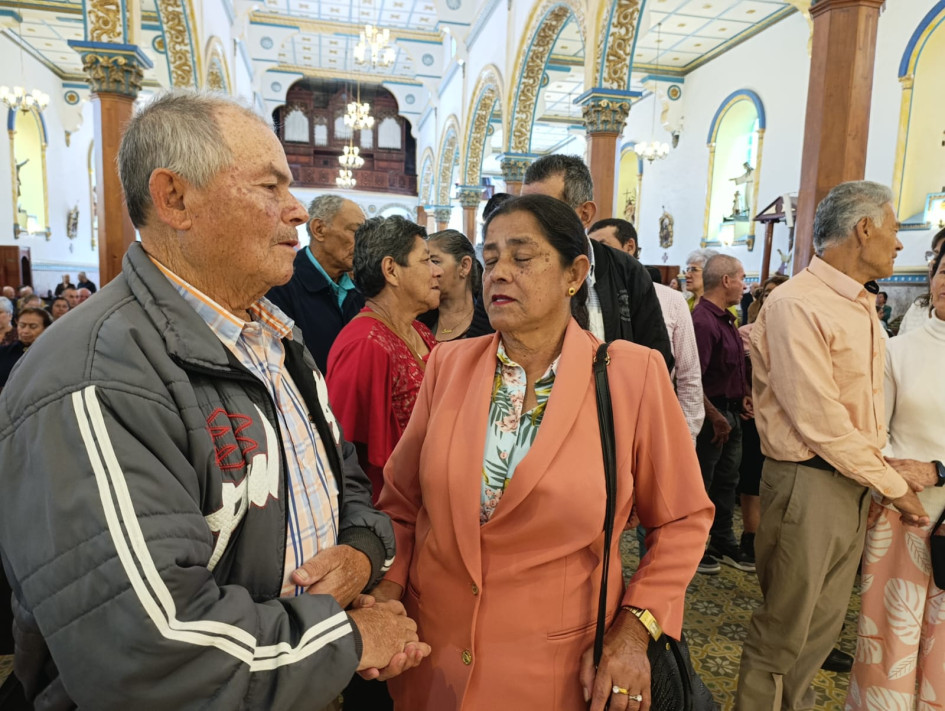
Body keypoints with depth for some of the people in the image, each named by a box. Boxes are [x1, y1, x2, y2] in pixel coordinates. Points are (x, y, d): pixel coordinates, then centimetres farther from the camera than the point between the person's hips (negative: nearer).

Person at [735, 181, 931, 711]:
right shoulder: (796, 305, -18)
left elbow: (866, 406, 15)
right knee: (783, 630, 7)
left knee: (825, 620, 20)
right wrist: (896, 486, -9)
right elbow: (822, 425, -20)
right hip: (809, 484, -8)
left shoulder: (862, 308, 12)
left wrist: (885, 467, 1)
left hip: (857, 485, 9)